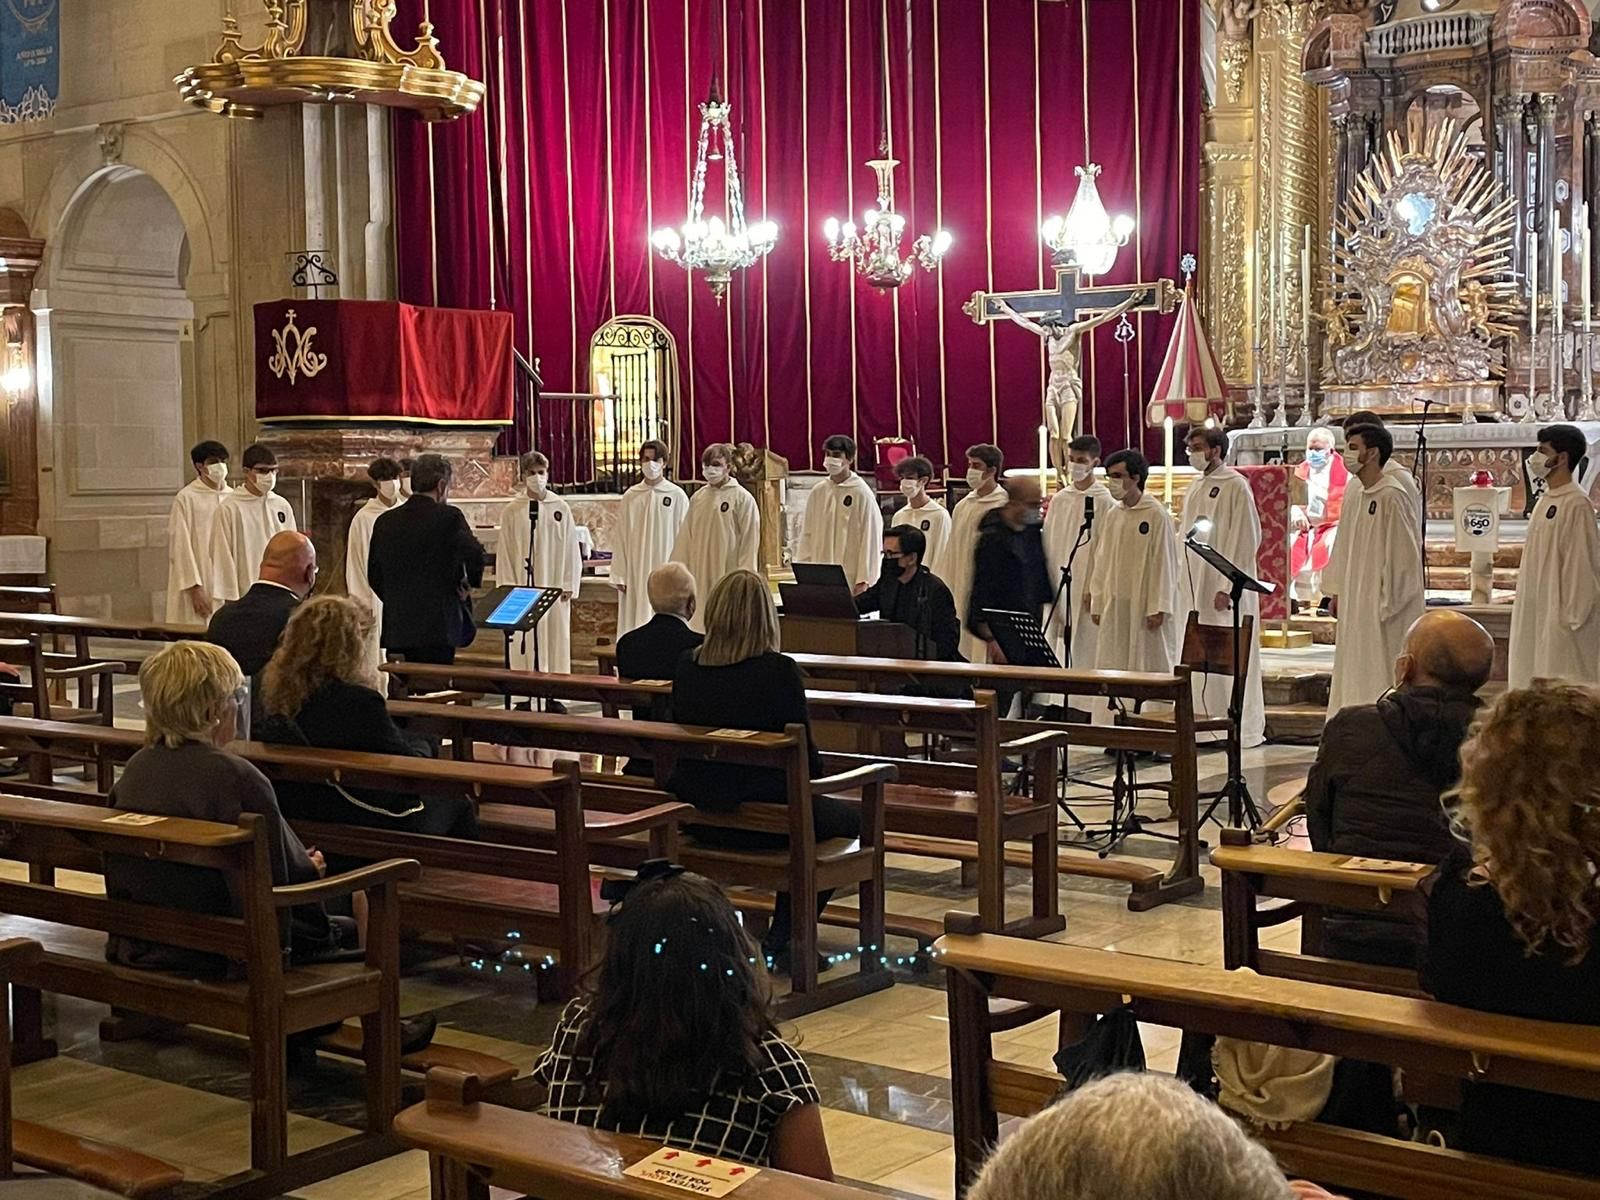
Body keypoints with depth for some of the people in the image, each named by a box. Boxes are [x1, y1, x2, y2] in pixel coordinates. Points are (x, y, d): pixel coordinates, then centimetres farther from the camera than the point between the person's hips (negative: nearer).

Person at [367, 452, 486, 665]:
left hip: (396, 628, 6)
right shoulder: (449, 517, -7)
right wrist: (469, 583, -4)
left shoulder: (384, 521, 9)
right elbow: (474, 553, -21)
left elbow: (374, 577, 12)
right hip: (437, 628, -6)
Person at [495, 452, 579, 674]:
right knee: (525, 643, 0)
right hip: (523, 588, 0)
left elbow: (570, 548, 3)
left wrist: (569, 585, -1)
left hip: (554, 587, 0)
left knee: (555, 642, 2)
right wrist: (508, 587, -2)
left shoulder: (560, 508, 3)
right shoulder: (511, 511, 2)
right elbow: (504, 552, 3)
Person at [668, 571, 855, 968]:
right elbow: (807, 756, -12)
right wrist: (808, 773, 11)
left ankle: (781, 937, 29)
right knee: (846, 818, 24)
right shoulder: (779, 671, -18)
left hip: (698, 818, 6)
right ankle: (783, 941, 18)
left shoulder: (686, 667, -2)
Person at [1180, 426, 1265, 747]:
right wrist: (1184, 581, 10)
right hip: (1196, 583, 8)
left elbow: (1244, 539, -14)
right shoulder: (1195, 488, 14)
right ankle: (1205, 718, 16)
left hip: (1225, 585, -8)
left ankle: (1243, 724, 2)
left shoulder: (1236, 486, -10)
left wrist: (1226, 586, -19)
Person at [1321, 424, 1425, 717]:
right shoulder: (1354, 497, 11)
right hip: (1355, 604, 9)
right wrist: (1337, 593, 14)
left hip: (1383, 609, -9)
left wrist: (1387, 604, -17)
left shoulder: (1392, 497, -15)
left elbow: (1404, 553, -17)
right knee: (1355, 678, 11)